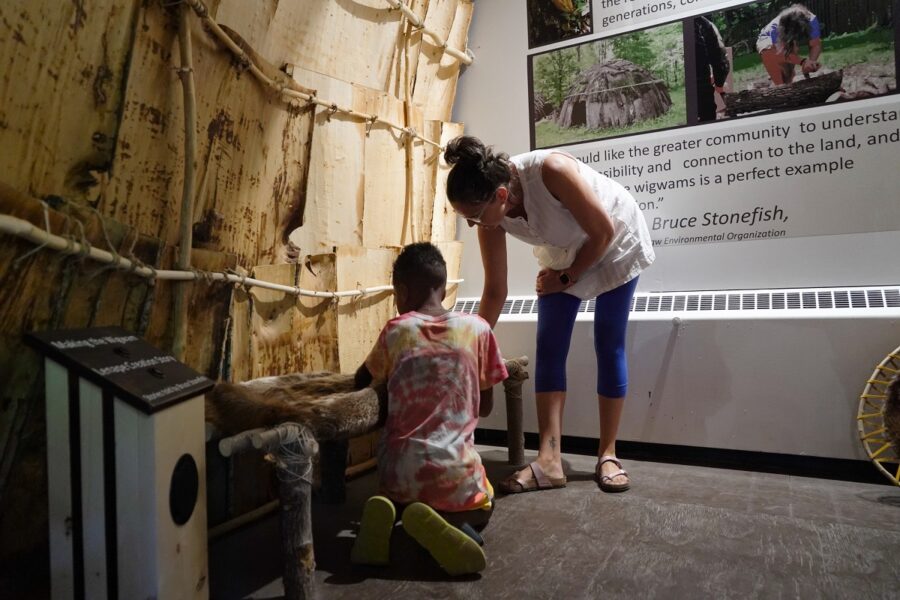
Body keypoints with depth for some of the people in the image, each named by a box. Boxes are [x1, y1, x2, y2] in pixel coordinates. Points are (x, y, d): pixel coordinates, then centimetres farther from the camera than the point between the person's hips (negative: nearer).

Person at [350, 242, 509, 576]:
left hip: (401, 471, 2)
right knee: (481, 510, 32)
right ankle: (443, 524, -4)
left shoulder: (394, 331, -1)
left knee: (401, 498, 37)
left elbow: (361, 382, 17)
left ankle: (391, 514, -1)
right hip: (456, 473, -1)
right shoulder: (477, 329, -2)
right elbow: (485, 408, 7)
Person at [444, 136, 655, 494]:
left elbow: (603, 232, -26)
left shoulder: (551, 170, -39)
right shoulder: (493, 216, -21)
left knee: (608, 346, -4)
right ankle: (549, 460, -6)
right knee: (549, 347, -7)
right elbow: (495, 292, -13)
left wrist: (566, 278, -15)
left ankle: (607, 454, 7)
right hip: (564, 255, 5)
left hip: (616, 246, -4)